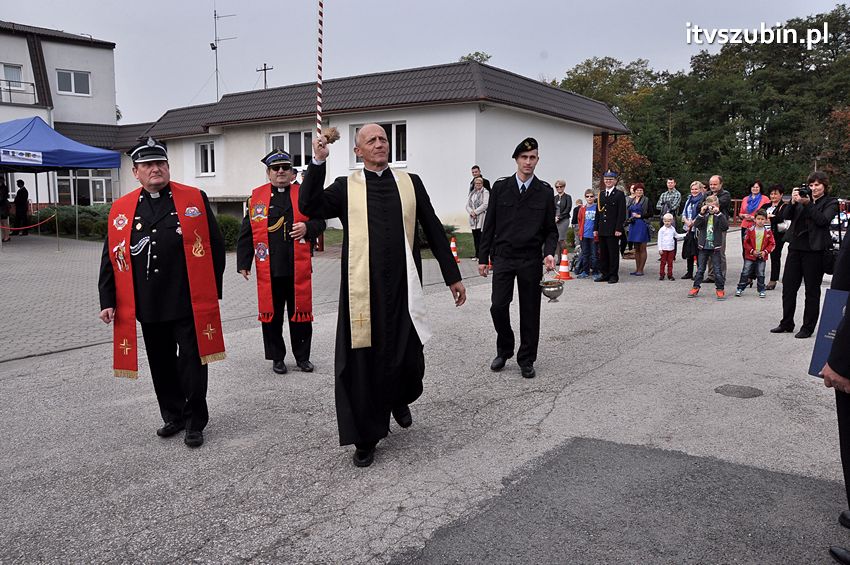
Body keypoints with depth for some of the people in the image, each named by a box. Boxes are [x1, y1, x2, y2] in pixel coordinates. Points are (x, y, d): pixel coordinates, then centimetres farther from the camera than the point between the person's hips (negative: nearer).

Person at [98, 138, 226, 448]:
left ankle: (195, 423, 17)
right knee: (162, 365, 14)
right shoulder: (121, 209, 6)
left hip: (189, 303, -3)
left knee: (191, 363, 3)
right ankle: (173, 416, 31)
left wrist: (212, 290, -1)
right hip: (148, 306, 3)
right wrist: (108, 301, 4)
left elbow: (215, 246, 1)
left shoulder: (195, 199, -1)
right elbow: (111, 258, 8)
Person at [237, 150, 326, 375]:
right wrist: (243, 263, 1)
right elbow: (246, 233, 5)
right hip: (269, 270, 0)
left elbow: (320, 222, 7)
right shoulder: (256, 197, 6)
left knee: (300, 312, 8)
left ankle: (302, 356, 22)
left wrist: (307, 227, -15)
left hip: (298, 268, 0)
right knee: (271, 314, 7)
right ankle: (277, 357, 21)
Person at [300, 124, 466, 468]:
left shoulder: (410, 183, 9)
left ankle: (399, 400, 40)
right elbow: (309, 207, -10)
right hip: (363, 288, -1)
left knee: (408, 358, 4)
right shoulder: (346, 187, 6)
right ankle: (366, 438, 21)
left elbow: (434, 230, 11)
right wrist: (318, 161, -14)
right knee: (364, 363, 4)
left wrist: (452, 276, 10)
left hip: (403, 287, 1)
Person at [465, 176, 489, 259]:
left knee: (481, 237, -10)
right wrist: (471, 212, -7)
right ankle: (477, 254, 13)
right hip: (473, 218, 6)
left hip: (482, 218, -6)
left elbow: (485, 205, -11)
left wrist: (475, 212, -13)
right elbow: (467, 205, 12)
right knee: (475, 237, 7)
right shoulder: (472, 193, 19)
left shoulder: (485, 192, 0)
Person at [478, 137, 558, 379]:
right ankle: (504, 350, 19)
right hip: (503, 257, 0)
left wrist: (549, 252, -11)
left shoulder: (545, 191, 4)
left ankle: (526, 360, 19)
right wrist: (483, 257, 3)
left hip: (531, 260, 0)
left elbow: (550, 229, 7)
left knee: (530, 312, 5)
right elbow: (490, 225, 5)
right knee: (498, 306, -5)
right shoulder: (500, 187, 4)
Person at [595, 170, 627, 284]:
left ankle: (614, 275, 5)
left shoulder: (619, 194, -2)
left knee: (613, 253, -1)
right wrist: (596, 228, 11)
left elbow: (622, 213, -8)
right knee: (603, 253, 9)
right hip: (602, 230, 6)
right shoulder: (601, 194, 15)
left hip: (613, 230, -6)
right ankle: (604, 274, 18)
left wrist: (618, 229, -15)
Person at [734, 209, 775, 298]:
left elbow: (772, 244, 2)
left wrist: (765, 252, -11)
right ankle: (740, 288, 10)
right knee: (745, 272, 2)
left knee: (760, 274, 7)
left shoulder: (768, 232, -1)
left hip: (762, 257, 1)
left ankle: (761, 290, 16)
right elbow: (746, 242, -3)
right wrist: (752, 251, -12)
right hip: (750, 255, -1)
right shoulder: (750, 230, -4)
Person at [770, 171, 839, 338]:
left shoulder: (831, 202, 2)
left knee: (812, 290, 4)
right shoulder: (804, 196, 12)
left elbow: (823, 220, -15)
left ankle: (808, 328, 12)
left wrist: (807, 204, -17)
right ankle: (787, 323, 20)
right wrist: (793, 202, -12)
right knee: (788, 287, 8)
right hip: (796, 247, 4)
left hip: (814, 250, -4)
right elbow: (786, 216, 3)